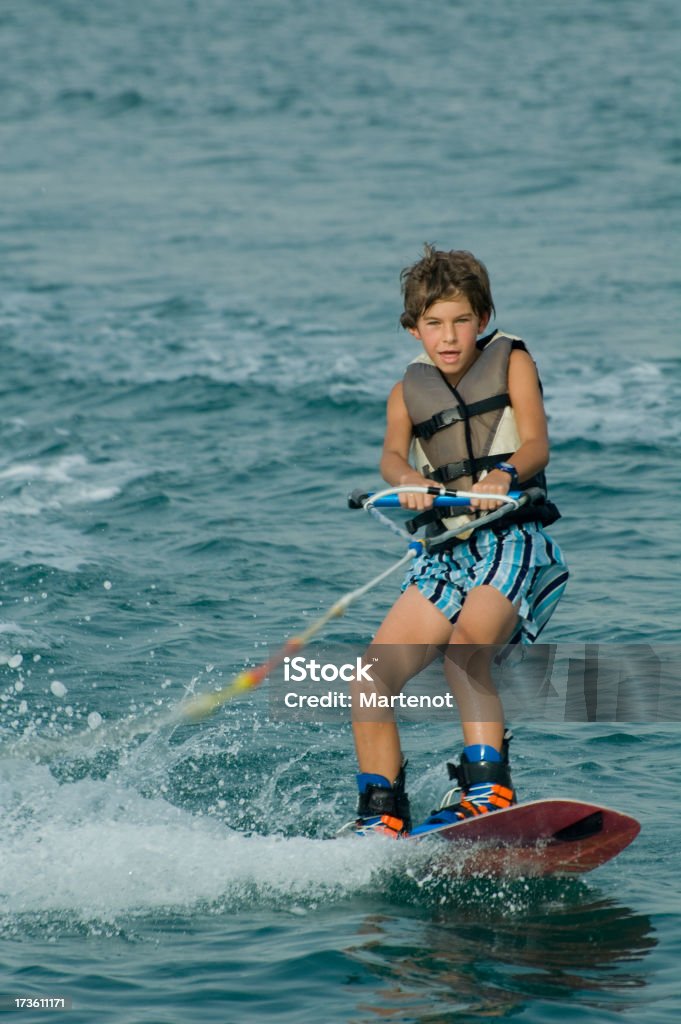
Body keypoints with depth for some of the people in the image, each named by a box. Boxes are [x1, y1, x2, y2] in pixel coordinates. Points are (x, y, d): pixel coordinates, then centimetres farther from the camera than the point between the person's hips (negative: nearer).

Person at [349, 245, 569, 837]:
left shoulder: (510, 362, 5)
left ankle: (488, 787, -31)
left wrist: (503, 475, -34)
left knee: (464, 650, -32)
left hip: (513, 542, -5)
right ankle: (382, 817, 3)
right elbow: (392, 456, -5)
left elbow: (537, 443, -10)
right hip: (445, 555, 5)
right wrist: (410, 482, -30)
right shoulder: (410, 391, 14)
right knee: (368, 683, -6)